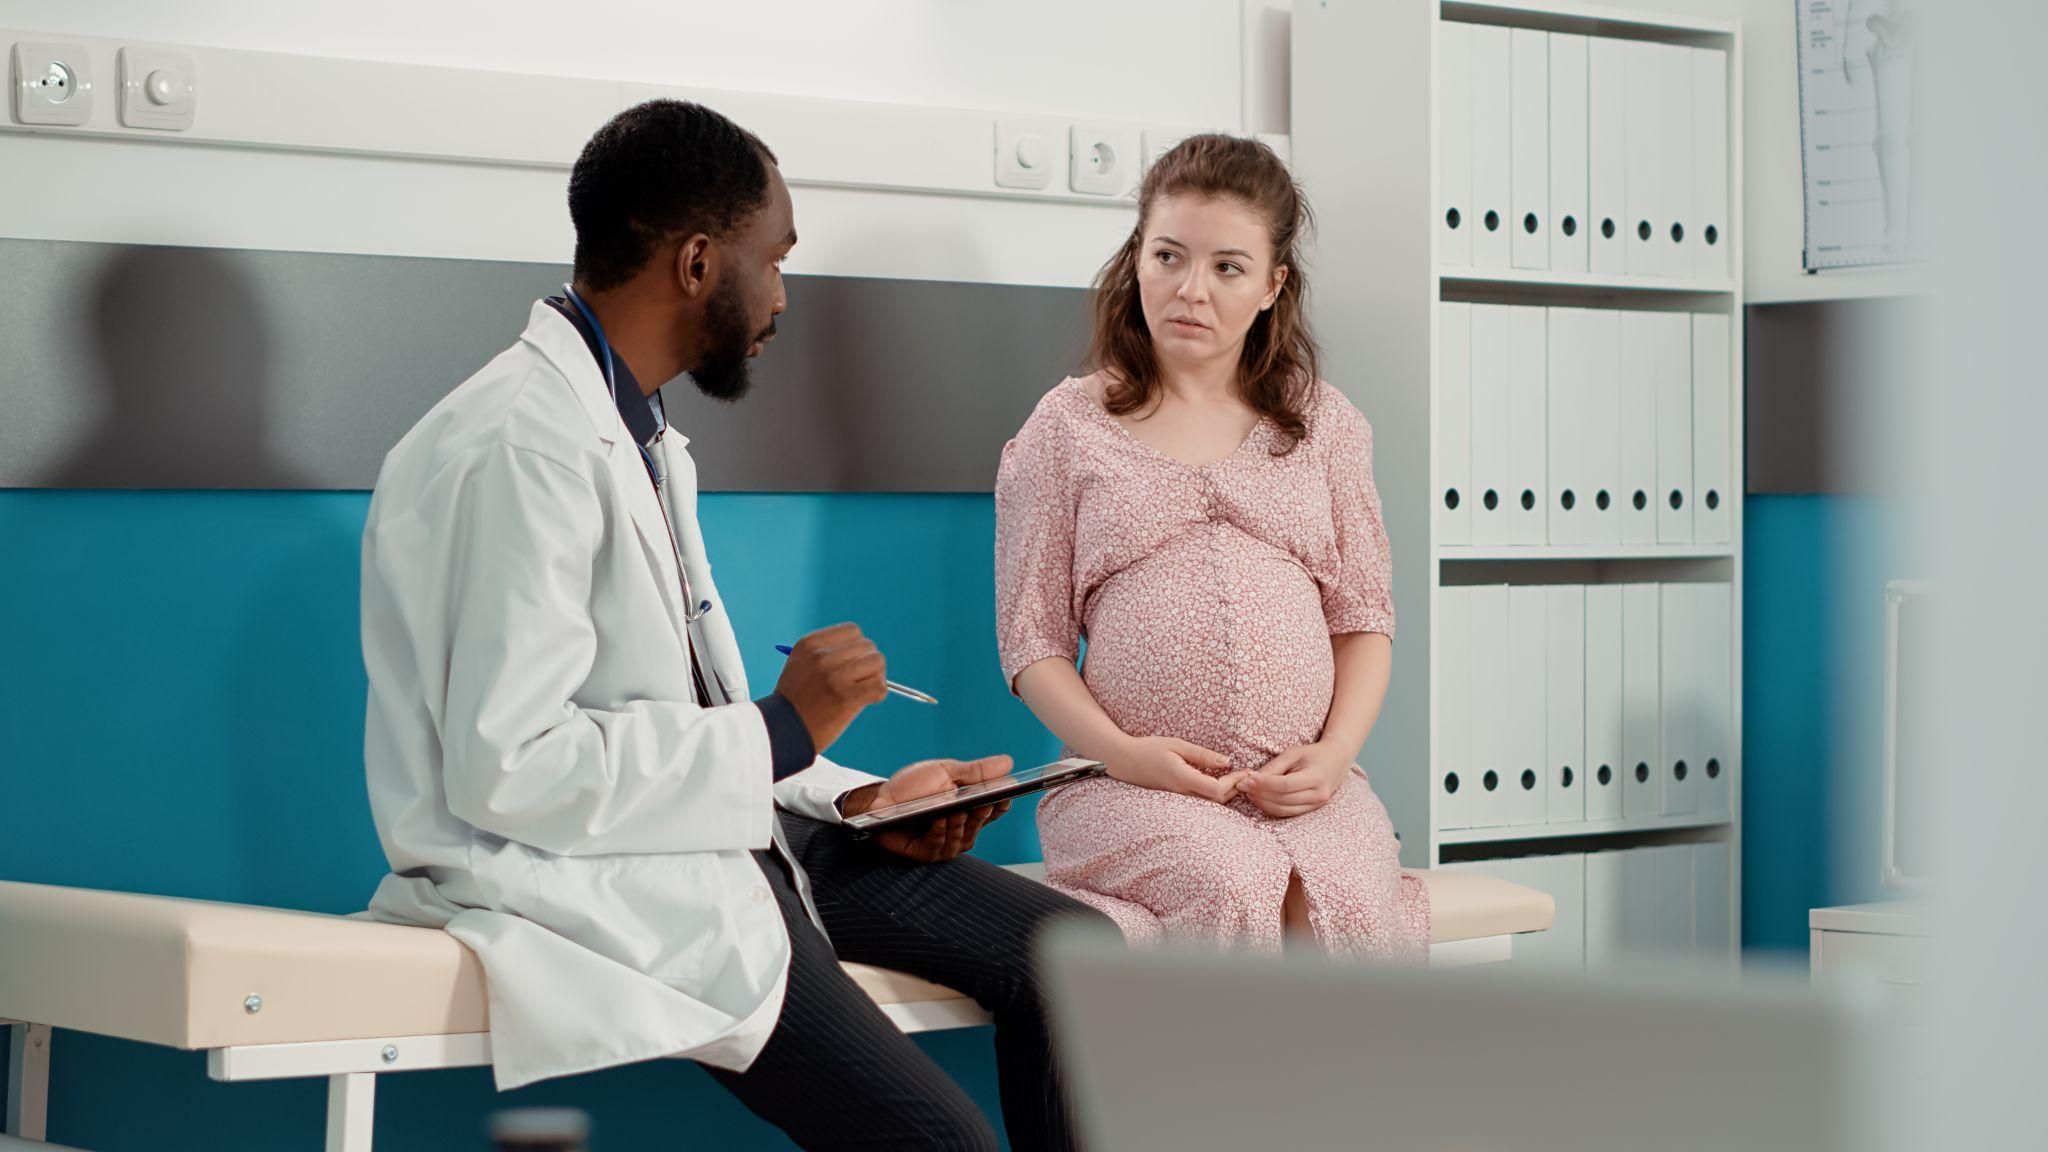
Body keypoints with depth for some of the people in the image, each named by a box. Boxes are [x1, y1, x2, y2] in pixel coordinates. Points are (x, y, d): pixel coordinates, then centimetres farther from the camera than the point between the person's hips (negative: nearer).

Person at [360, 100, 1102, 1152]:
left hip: (707, 831, 10)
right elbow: (508, 769, -24)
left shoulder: (642, 435, 15)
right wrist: (781, 729, -16)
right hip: (572, 875, -10)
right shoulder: (521, 445, -18)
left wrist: (859, 798, 4)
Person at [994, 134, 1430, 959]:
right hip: (1132, 788, -2)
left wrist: (1335, 751, -3)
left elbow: (1365, 618, 16)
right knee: (1234, 882, -36)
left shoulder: (1325, 425, 19)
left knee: (1353, 900, -33)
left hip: (1306, 787, 2)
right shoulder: (1070, 427, 12)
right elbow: (1031, 639, 7)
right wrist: (1123, 753, -10)